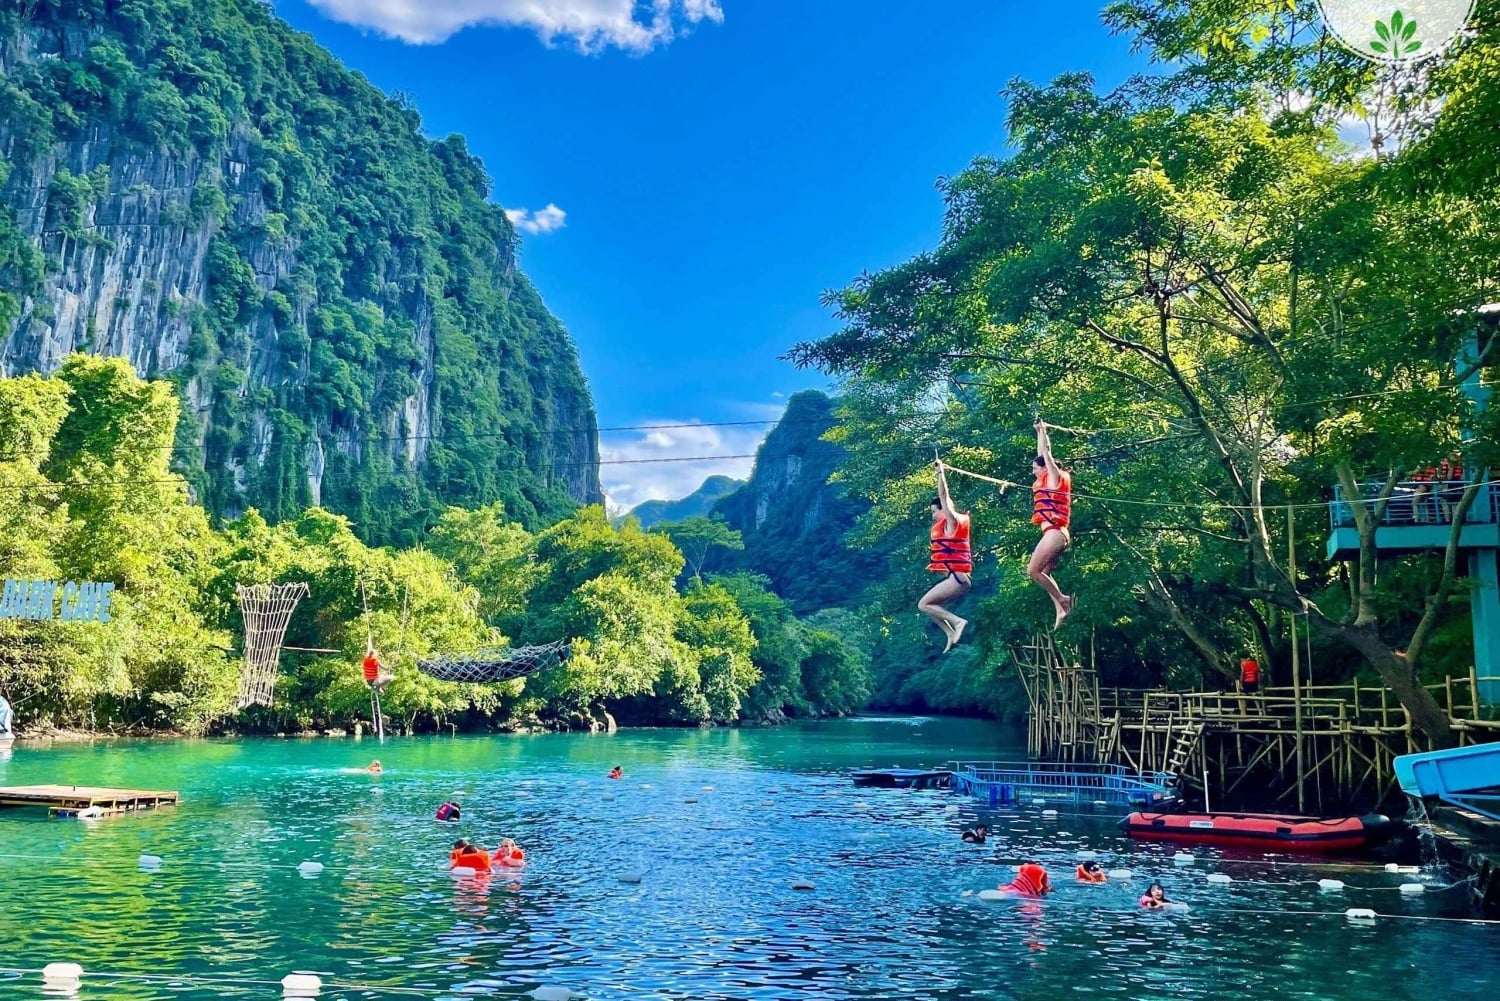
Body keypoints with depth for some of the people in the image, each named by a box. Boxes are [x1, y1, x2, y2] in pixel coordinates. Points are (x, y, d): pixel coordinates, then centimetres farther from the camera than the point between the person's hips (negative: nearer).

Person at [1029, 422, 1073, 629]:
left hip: (1054, 532, -10)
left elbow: (1046, 453, -3)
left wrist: (1043, 430, 6)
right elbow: (1042, 454, 25)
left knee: (1033, 571, -11)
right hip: (1054, 533, 10)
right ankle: (1061, 610, 2)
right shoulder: (1047, 481, 17)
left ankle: (1062, 599, -6)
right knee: (1044, 574, 7)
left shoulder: (1054, 477, -3)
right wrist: (1039, 432, 30)